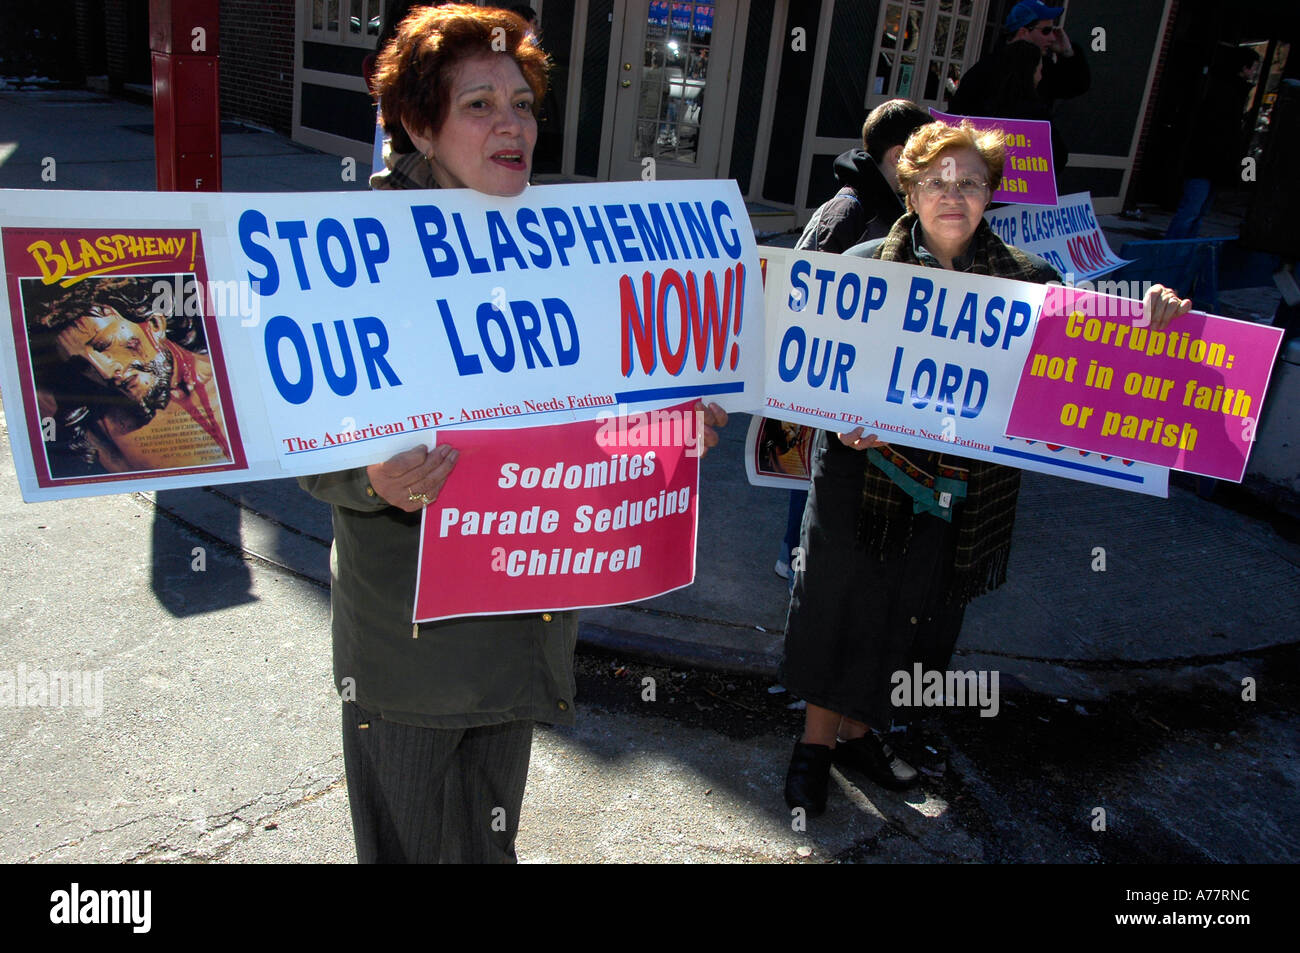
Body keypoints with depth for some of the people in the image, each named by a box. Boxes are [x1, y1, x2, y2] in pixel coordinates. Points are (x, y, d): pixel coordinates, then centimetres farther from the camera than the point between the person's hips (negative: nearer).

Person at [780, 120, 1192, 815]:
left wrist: (1146, 321, -23)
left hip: (962, 490, 3)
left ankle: (858, 732, 38)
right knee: (840, 606, 6)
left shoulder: (1026, 280, 2)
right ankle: (815, 742, 27)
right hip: (865, 471, -3)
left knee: (912, 615, 16)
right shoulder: (865, 267, -4)